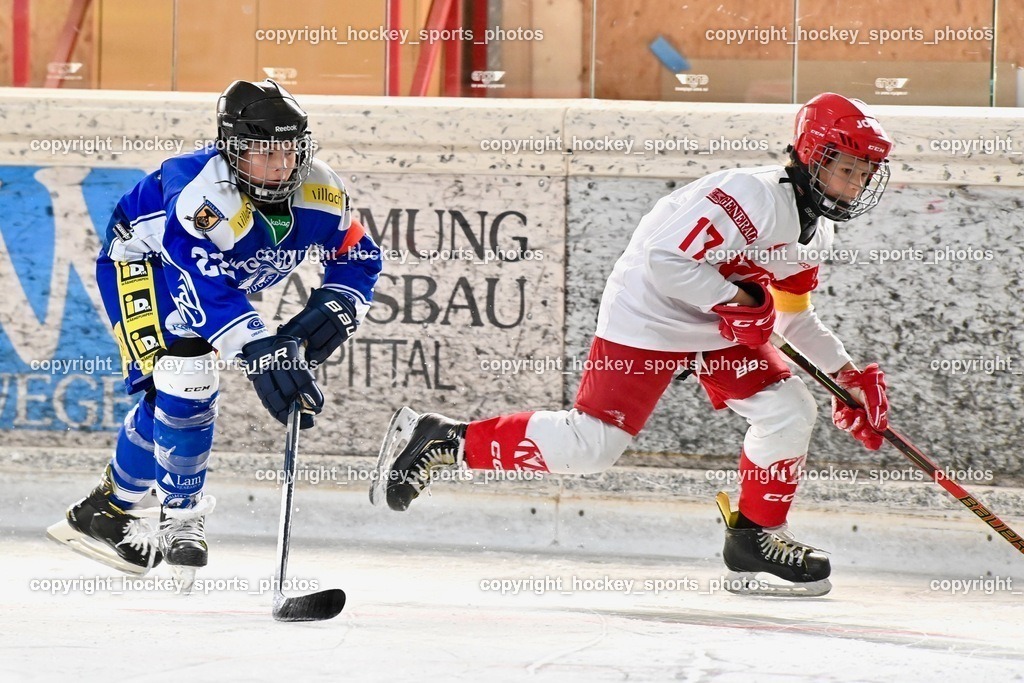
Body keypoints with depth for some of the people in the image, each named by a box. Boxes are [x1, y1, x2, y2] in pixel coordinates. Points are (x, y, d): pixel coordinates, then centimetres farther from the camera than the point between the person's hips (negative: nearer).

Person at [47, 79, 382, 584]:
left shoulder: (320, 193, -21)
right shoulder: (201, 190, -41)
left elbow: (358, 258, -7)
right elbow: (203, 286, -48)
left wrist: (334, 308, -28)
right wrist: (259, 350, -57)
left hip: (222, 281, 7)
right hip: (142, 262, -7)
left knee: (177, 400, 9)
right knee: (183, 378, -24)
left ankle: (108, 509, 28)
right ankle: (182, 515, -7)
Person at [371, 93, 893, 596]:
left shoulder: (816, 230, 7)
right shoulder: (755, 196, -24)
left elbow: (793, 317, 21)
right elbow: (665, 258, -30)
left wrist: (847, 374, 16)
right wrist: (734, 301, -27)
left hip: (723, 329, 9)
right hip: (649, 313, -9)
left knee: (789, 411, -5)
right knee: (591, 444, -13)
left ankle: (757, 539, 10)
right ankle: (440, 441, -3)